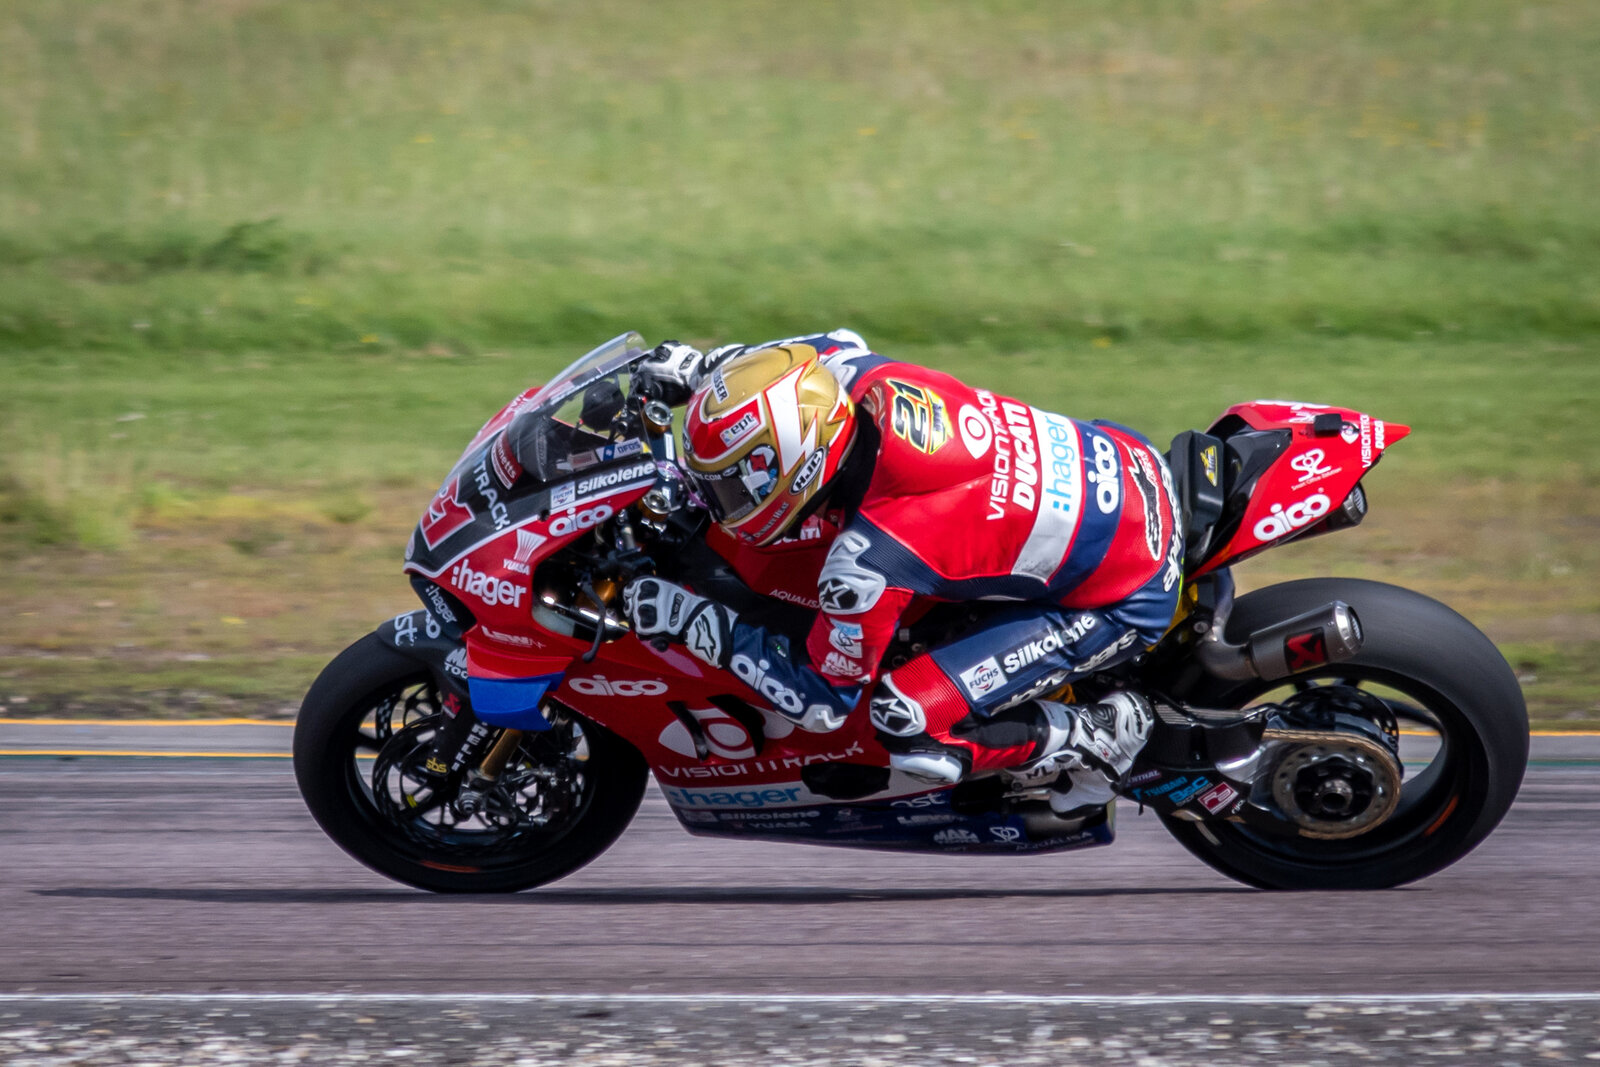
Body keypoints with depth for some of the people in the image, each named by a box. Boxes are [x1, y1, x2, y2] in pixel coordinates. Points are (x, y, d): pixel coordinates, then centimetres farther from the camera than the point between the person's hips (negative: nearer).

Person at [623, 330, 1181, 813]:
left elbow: (823, 699, -13)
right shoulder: (864, 379, -11)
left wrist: (691, 620, -10)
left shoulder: (865, 563, -30)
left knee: (909, 723, -16)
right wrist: (702, 367, 11)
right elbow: (838, 343, 18)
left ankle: (1094, 740, 3)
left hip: (1128, 594, -8)